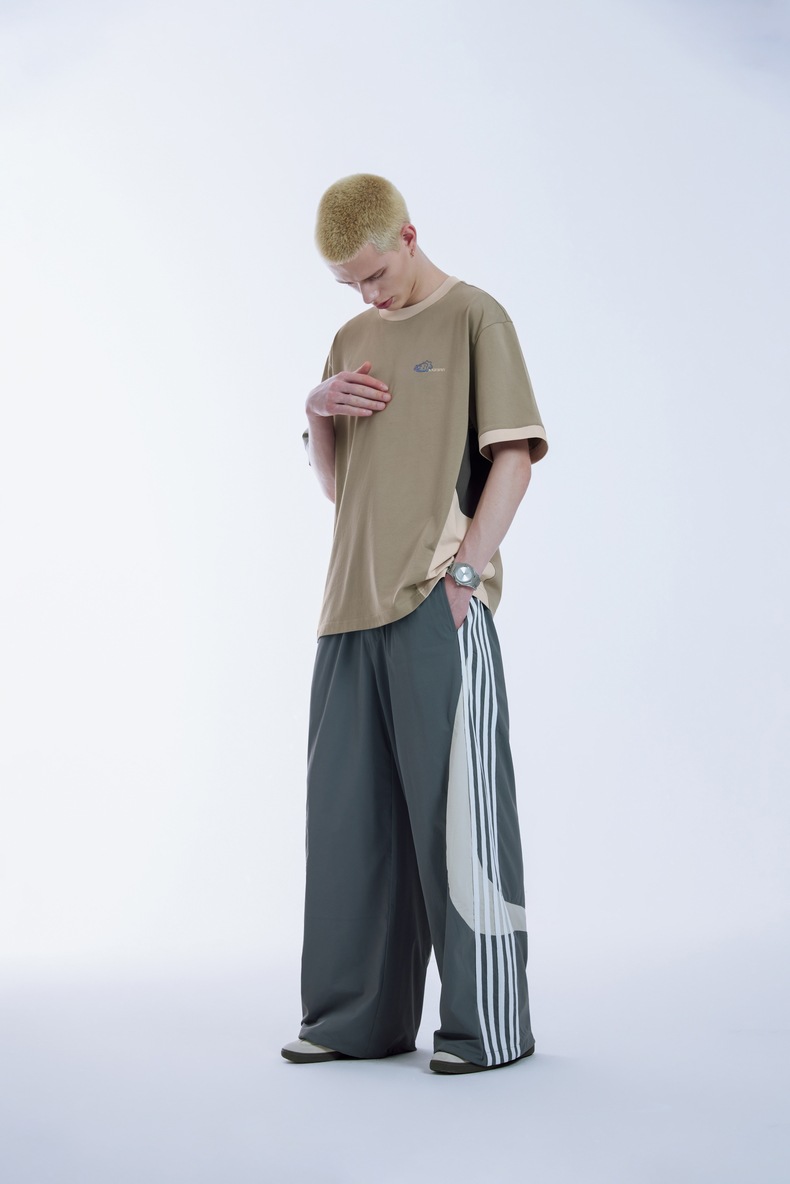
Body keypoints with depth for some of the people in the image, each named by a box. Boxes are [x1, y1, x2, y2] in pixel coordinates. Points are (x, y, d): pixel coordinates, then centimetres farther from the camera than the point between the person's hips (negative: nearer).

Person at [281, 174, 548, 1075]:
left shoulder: (474, 318, 2)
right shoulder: (352, 340, 20)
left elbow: (513, 455, -5)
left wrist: (466, 570, -14)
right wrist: (318, 415, 4)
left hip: (439, 608, -6)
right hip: (354, 603, 7)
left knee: (457, 807, -4)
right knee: (351, 812, 8)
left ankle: (489, 1025, 6)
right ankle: (359, 1014, 18)